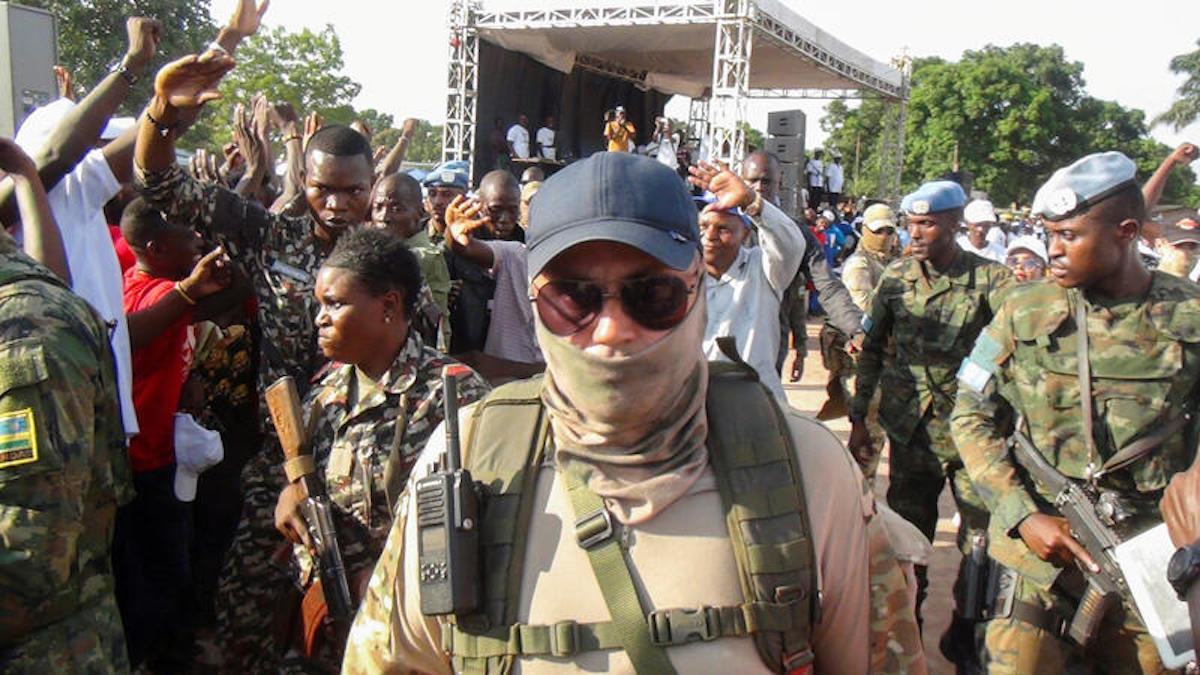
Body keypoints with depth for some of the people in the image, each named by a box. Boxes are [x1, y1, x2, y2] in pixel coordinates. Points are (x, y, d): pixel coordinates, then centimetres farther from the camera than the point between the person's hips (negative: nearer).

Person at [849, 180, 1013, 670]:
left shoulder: (990, 279, -6)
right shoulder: (895, 278, 4)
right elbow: (871, 349, 10)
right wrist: (858, 418, 10)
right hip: (910, 427, 3)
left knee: (984, 538, 2)